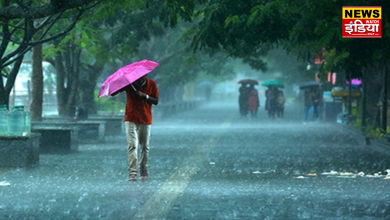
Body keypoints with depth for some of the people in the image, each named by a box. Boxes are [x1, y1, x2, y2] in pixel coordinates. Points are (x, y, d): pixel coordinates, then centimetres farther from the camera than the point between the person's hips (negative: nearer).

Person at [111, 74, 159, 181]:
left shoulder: (152, 84, 1)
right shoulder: (128, 83, -3)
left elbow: (156, 101, -2)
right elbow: (113, 93, -7)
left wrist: (145, 96, -18)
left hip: (145, 120, 2)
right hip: (131, 120, -2)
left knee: (144, 147, 8)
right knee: (132, 145, -13)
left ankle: (144, 171, 22)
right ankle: (132, 172, -18)